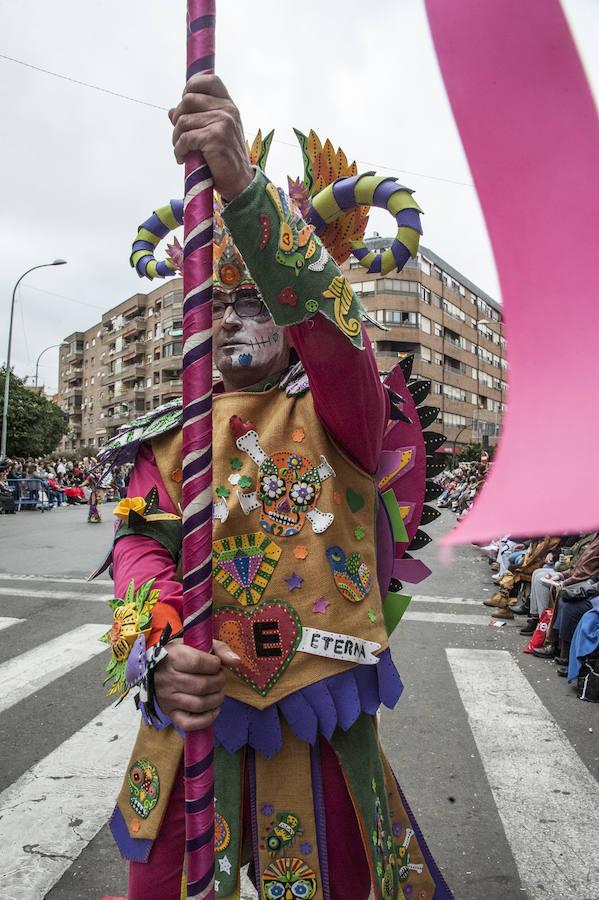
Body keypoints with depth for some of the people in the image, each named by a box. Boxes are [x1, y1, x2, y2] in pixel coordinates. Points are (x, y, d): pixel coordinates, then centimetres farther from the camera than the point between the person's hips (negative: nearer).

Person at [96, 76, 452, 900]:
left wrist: (242, 183, -32)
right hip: (189, 712, 3)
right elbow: (143, 545, -3)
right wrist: (158, 649, -22)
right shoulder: (170, 435, 8)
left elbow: (324, 314, -21)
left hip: (316, 722, -2)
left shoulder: (335, 413, -1)